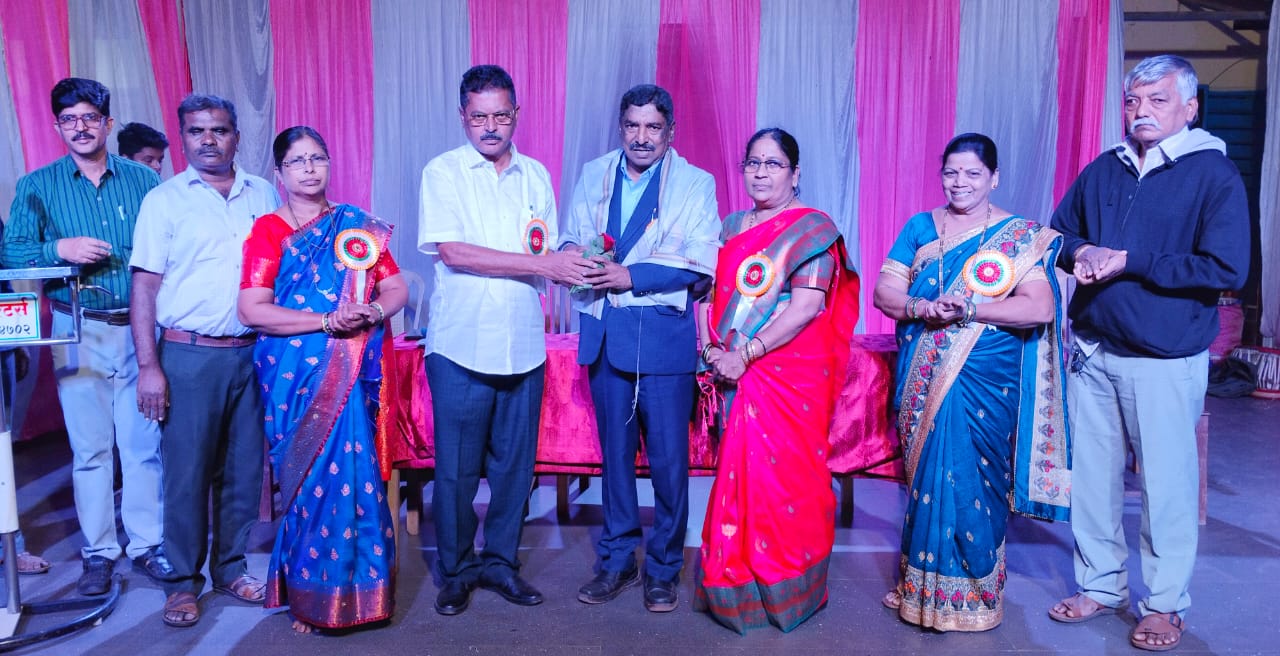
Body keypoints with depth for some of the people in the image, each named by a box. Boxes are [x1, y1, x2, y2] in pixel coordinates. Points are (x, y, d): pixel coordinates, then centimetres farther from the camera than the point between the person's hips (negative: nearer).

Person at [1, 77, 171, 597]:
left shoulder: (142, 180, 6)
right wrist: (60, 249, -16)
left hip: (141, 328, 0)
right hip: (80, 333, 0)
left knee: (144, 442, 2)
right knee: (90, 447, 5)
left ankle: (147, 543, 15)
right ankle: (98, 551, 17)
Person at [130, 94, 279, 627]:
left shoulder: (265, 195, 10)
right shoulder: (164, 200, 2)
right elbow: (145, 285, -1)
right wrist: (148, 365, -8)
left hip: (253, 353, 3)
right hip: (189, 356, -2)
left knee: (243, 467, 10)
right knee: (187, 472, 3)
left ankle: (231, 567, 25)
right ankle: (183, 581, 18)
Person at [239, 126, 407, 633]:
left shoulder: (357, 225, 10)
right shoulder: (269, 230, 1)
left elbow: (397, 289, 9)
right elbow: (252, 310, -8)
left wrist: (372, 313, -13)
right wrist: (328, 321, -16)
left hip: (354, 375, 2)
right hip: (297, 377, -2)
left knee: (355, 473, 0)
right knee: (315, 477, 0)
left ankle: (359, 586, 18)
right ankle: (312, 596, 18)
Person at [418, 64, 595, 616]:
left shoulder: (536, 176, 12)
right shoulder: (443, 172, 0)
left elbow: (548, 256, 14)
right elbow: (452, 251, -13)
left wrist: (576, 265, -7)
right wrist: (540, 264, -16)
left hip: (522, 345, 4)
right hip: (461, 344, -3)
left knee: (515, 462, 9)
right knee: (456, 466, 4)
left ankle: (500, 560, 27)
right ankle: (455, 570, 22)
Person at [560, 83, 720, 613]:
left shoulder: (695, 183, 0)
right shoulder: (594, 175, 12)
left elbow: (701, 262, -10)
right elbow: (572, 238, 11)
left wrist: (630, 276, -18)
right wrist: (574, 253, -14)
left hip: (664, 334, -3)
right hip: (605, 332, 4)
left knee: (668, 456, 1)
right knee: (614, 450, 12)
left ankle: (664, 568, 18)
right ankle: (617, 561, 27)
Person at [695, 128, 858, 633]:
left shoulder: (812, 229, -5)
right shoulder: (731, 227, 14)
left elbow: (807, 307, -15)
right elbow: (715, 293, 14)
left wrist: (744, 354, -18)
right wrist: (712, 347, -3)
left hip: (792, 376, -5)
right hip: (738, 379, 5)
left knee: (785, 476, 1)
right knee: (741, 474, 8)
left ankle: (788, 591, 19)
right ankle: (741, 586, 22)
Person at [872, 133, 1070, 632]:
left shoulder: (1020, 236, -1)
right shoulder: (919, 228, 9)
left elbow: (1040, 308, -12)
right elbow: (884, 291, 3)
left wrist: (969, 310, -22)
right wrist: (921, 308, -18)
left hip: (984, 384, -3)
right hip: (922, 380, 3)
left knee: (970, 481, -1)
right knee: (924, 477, 10)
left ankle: (970, 593, 18)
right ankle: (920, 585, 25)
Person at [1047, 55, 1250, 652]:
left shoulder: (1215, 174, -7)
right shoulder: (1102, 171, 8)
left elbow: (1226, 268, -16)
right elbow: (1057, 232, 16)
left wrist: (1127, 261, -18)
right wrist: (1081, 253, -7)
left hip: (1166, 361, -4)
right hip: (1092, 353, 5)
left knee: (1166, 485, 5)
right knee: (1092, 474, 12)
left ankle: (1165, 604, 23)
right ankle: (1101, 585, 29)